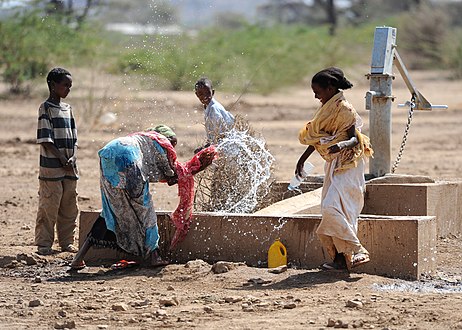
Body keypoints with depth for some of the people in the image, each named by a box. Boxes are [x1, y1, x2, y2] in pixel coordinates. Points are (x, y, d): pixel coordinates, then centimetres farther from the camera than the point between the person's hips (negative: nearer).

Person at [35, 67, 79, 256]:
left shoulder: (67, 108, 15)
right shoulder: (46, 108, -6)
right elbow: (45, 139, -11)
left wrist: (72, 158, -1)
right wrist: (62, 159, -15)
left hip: (69, 168, 7)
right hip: (51, 167, -7)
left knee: (69, 207, 10)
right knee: (49, 206, -5)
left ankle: (66, 242, 19)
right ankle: (43, 244, 1)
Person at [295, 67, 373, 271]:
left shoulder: (343, 109, -14)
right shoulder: (327, 108, 13)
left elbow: (355, 139, -20)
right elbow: (317, 138, 24)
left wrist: (341, 145, -40)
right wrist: (303, 159, 28)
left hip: (347, 164, -10)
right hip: (334, 165, 10)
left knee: (333, 207, -21)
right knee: (331, 208, 6)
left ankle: (357, 252, -18)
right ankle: (340, 257, 8)